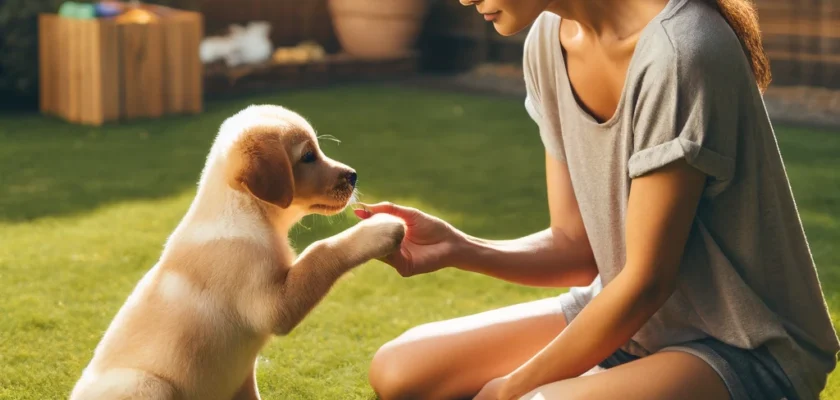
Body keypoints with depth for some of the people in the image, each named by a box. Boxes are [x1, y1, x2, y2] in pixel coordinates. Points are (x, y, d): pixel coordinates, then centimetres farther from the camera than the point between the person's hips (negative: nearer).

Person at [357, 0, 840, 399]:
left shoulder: (678, 53, -26)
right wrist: (457, 247, -15)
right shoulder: (549, 40, -1)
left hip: (745, 348, -7)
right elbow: (577, 246, 2)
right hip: (629, 314, 8)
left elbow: (647, 280, -21)